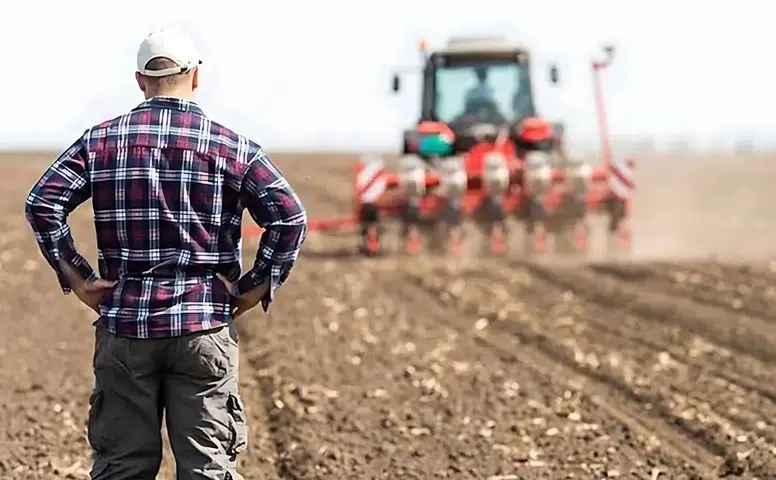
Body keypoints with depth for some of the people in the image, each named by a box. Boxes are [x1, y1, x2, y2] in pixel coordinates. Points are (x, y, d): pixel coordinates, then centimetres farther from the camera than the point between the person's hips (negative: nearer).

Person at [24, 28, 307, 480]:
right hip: (204, 327, -1)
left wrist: (75, 276, 0)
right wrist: (259, 285, 0)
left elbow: (43, 203, -5)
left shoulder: (102, 141, 4)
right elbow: (290, 218, -9)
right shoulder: (232, 147, 0)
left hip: (124, 325, 2)